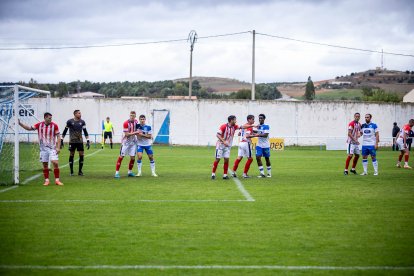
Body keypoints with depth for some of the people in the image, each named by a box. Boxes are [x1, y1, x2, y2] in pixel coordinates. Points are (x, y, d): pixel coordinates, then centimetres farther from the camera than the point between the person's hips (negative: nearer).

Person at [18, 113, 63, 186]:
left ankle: (57, 180, -2)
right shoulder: (39, 125, 0)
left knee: (55, 163, -11)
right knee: (45, 164, 4)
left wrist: (58, 147, -9)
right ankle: (46, 180, 14)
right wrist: (20, 124, -5)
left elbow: (58, 137, -2)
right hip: (43, 148, 2)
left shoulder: (54, 125, -5)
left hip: (52, 148, -2)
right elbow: (29, 128, 5)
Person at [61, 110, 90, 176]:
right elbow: (65, 131, 1)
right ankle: (71, 172, 9)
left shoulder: (82, 122, 3)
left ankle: (80, 171, 7)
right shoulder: (70, 121, -5)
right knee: (71, 155, 2)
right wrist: (61, 140, -1)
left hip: (80, 141, 3)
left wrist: (88, 141, -1)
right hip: (72, 141, -3)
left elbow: (85, 132, 6)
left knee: (82, 155, -3)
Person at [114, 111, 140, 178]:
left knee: (132, 157, 4)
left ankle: (130, 172, 19)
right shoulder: (126, 123, -18)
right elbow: (126, 134, -21)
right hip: (126, 142, -5)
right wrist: (135, 132, -25)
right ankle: (117, 172, -4)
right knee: (121, 156, -5)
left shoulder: (136, 122, 2)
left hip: (133, 142, 5)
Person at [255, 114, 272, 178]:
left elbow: (265, 135, -23)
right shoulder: (258, 126, 7)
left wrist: (258, 135, -31)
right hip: (259, 145, 5)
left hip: (266, 145, -5)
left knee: (267, 159, 7)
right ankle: (262, 173, -8)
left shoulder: (266, 126, -12)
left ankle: (269, 173, 23)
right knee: (258, 158, -10)